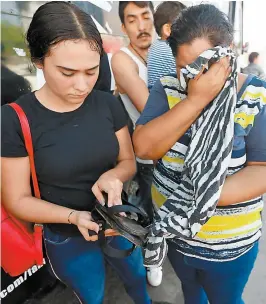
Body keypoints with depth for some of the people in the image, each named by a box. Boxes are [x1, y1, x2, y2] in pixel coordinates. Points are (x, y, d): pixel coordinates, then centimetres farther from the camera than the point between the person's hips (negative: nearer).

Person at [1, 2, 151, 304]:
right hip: (67, 240, -3)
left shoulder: (107, 103, -12)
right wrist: (74, 217, -31)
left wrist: (112, 176, -26)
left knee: (138, 279, 32)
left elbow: (128, 161, -3)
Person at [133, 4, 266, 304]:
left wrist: (202, 198, -35)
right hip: (172, 230, 3)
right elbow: (143, 148, -21)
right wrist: (196, 99, -31)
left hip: (229, 244, -2)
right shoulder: (167, 89, -10)